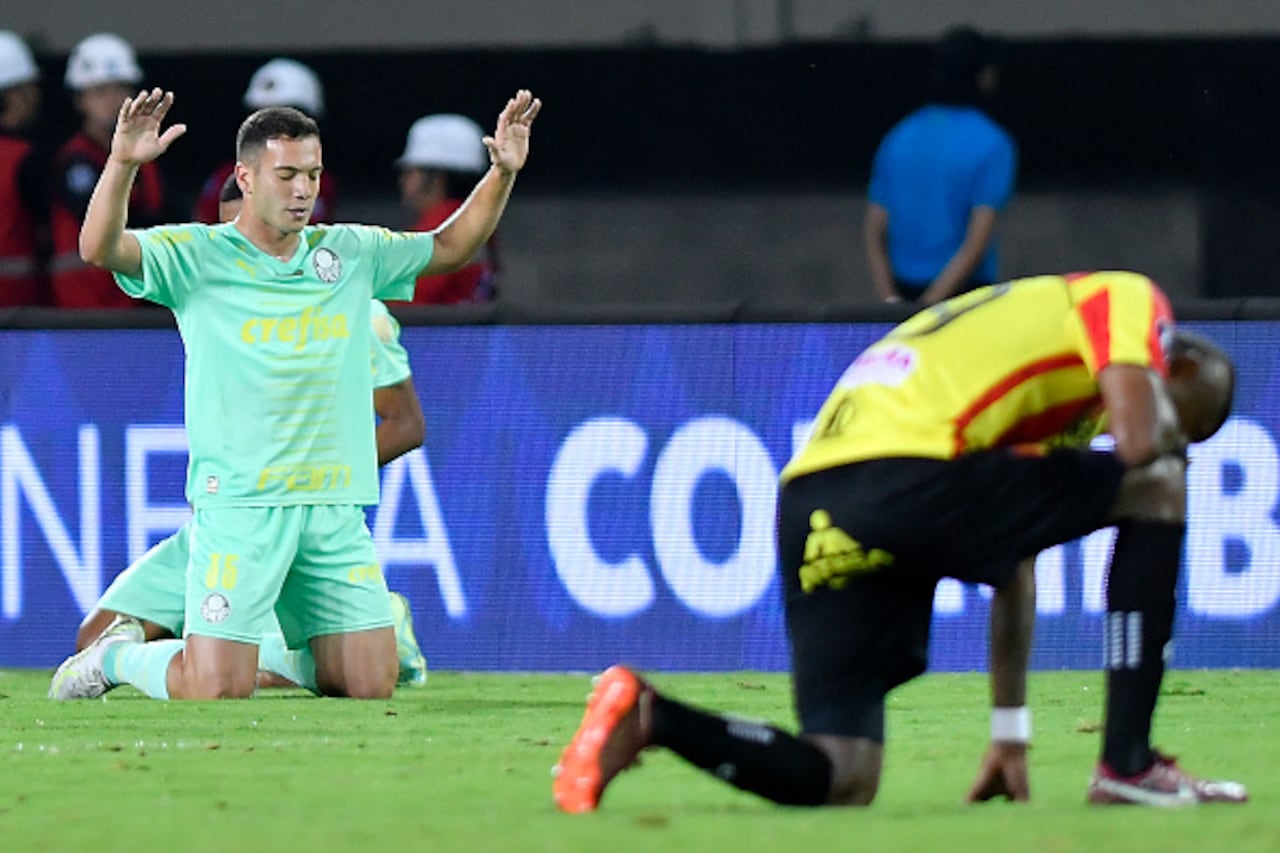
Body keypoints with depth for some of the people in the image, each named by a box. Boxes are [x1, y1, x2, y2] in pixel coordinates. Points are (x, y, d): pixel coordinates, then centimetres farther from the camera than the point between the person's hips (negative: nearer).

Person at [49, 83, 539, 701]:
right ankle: (118, 656, 19)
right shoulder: (198, 255, -2)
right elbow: (100, 249, -16)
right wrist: (123, 164, -32)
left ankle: (276, 658, 29)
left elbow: (450, 248, 22)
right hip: (239, 504, -5)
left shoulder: (350, 253, 12)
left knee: (371, 686, 0)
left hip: (336, 506, 5)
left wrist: (502, 173, 8)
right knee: (217, 692, -12)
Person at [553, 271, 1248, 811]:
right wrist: (1164, 430, 21)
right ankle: (1128, 765, 4)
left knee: (840, 781, 6)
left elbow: (1011, 561, 40)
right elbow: (1141, 442, -5)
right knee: (1158, 489, 8)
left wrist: (1010, 733, 40)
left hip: (808, 507, 8)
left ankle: (645, 716, -12)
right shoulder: (1126, 299, 14)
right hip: (909, 477, -8)